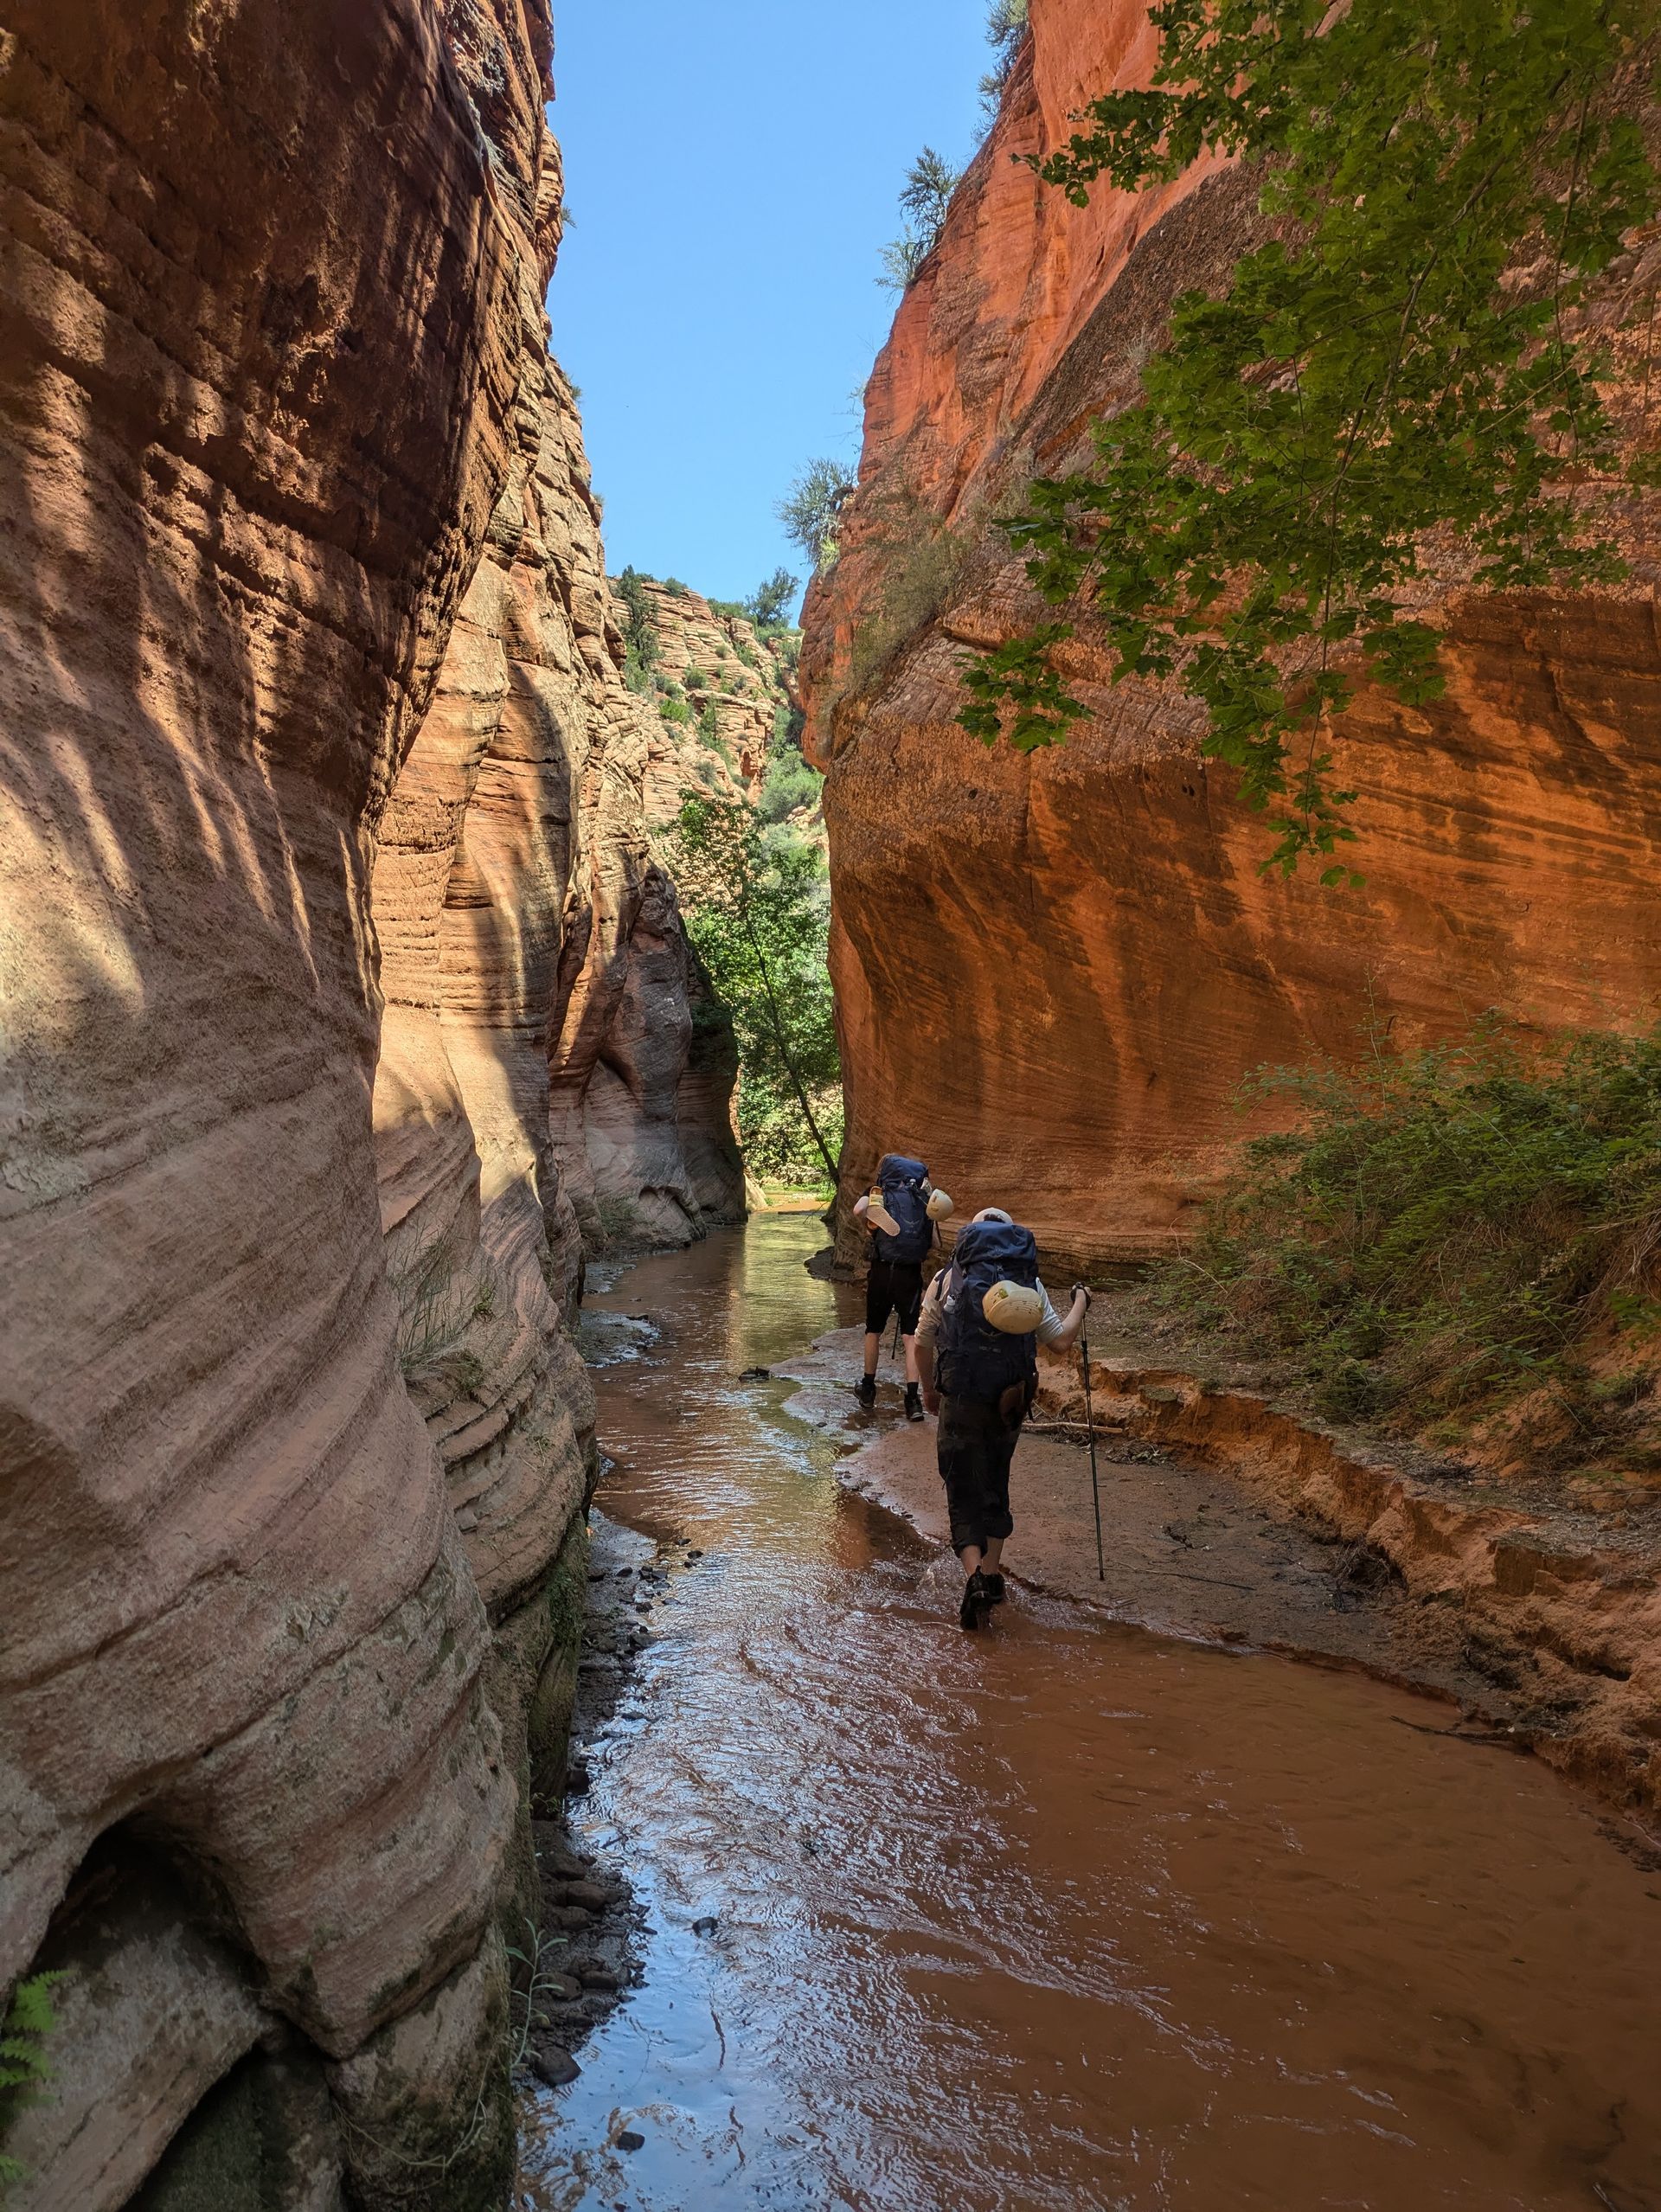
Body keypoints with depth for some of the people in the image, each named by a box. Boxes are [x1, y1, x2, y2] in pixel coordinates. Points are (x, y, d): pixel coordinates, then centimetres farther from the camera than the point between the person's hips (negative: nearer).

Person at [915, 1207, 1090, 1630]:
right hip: (1009, 1403, 2)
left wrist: (929, 1388, 25)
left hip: (959, 1403, -2)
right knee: (996, 1487, 22)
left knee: (965, 1493, 4)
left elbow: (923, 1344, 8)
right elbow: (1061, 1340, 6)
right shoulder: (1029, 1285, 5)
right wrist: (1081, 1303, 24)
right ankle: (992, 1572, 27)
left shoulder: (946, 1280, 4)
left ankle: (974, 1574, -16)